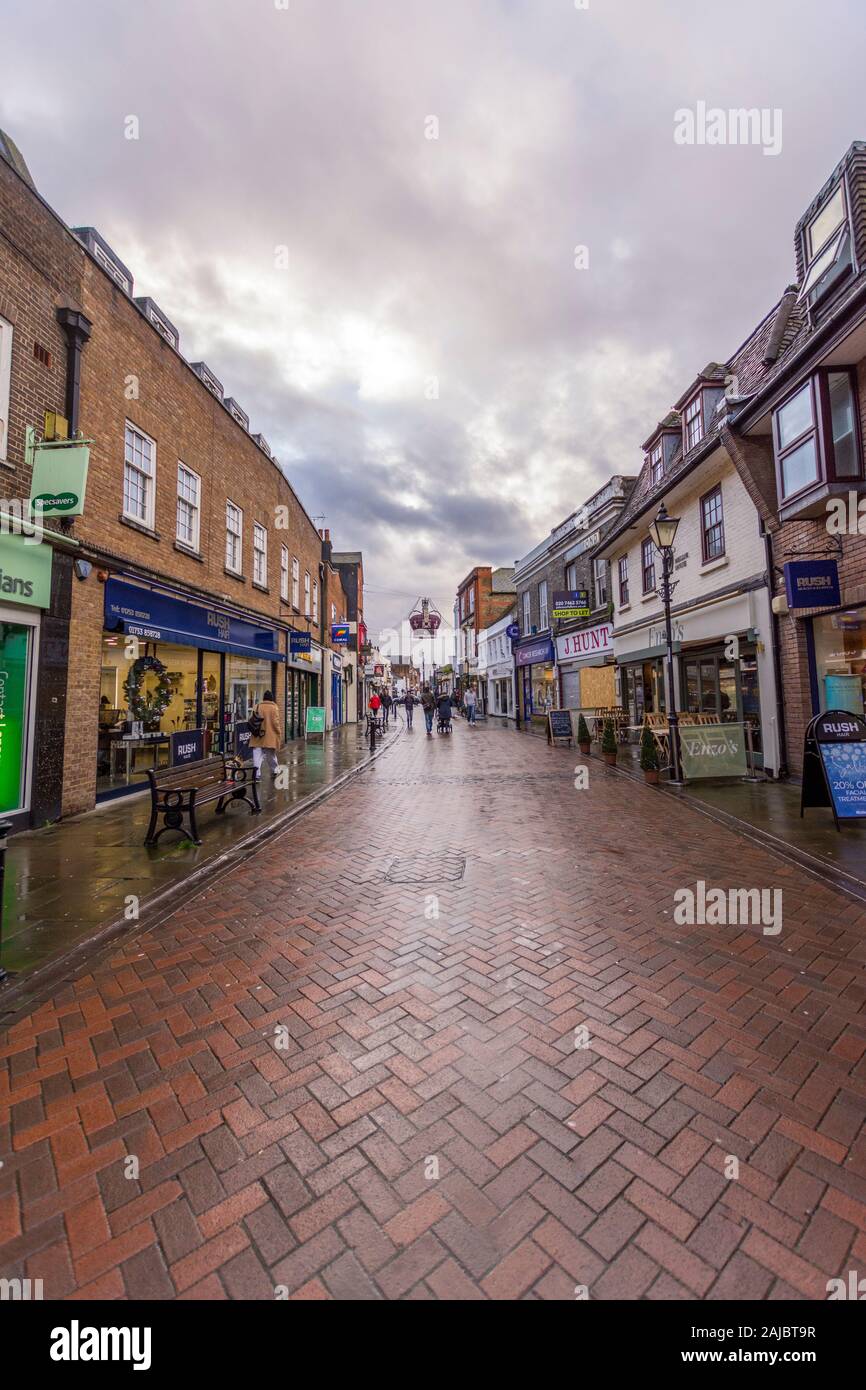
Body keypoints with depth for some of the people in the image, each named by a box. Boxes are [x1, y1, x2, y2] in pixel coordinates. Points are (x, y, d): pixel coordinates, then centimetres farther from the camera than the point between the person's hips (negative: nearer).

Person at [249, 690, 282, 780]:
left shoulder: (257, 706, 4)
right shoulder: (274, 707, -6)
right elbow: (276, 722, -9)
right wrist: (279, 734, 1)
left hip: (257, 736, 1)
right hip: (270, 736, -1)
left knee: (257, 755, -1)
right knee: (271, 755, 17)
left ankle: (257, 775, -10)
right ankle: (275, 771, 32)